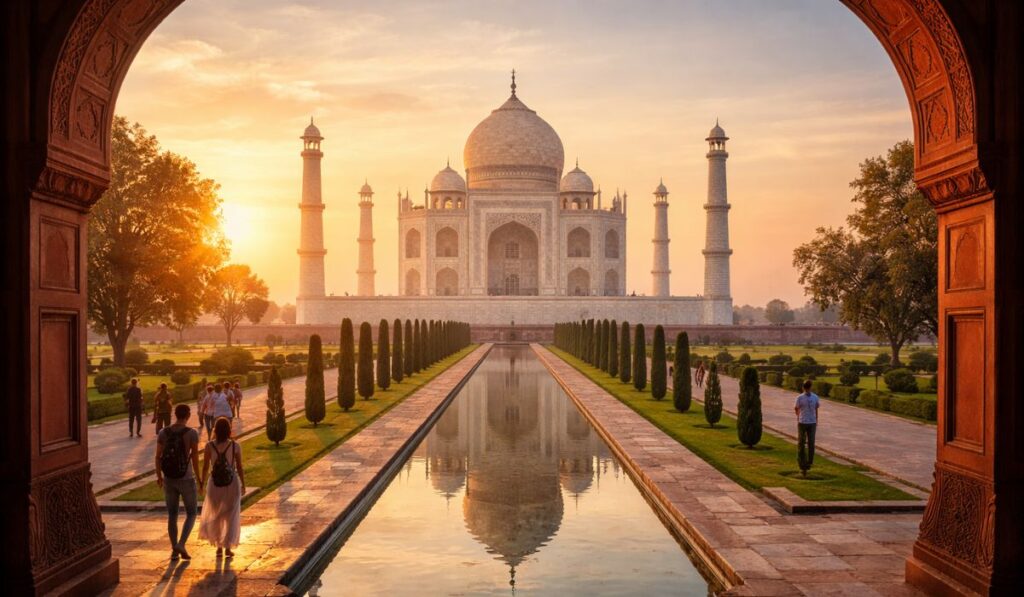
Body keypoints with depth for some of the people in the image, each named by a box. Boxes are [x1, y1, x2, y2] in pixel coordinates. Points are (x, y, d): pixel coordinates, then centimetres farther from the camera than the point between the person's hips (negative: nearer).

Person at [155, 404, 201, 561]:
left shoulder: (163, 433, -2)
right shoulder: (192, 433, -13)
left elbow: (158, 457, 0)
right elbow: (195, 458, -14)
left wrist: (159, 476, 14)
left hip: (169, 479, 3)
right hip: (186, 479, -3)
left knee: (172, 515, 15)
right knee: (191, 514, 12)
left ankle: (174, 550, 17)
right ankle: (181, 544, -6)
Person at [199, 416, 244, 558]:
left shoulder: (209, 446, -10)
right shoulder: (235, 446, -10)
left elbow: (205, 467, -5)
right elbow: (239, 468, -5)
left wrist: (202, 482, 10)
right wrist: (243, 484, 7)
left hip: (214, 484, 1)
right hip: (231, 484, -1)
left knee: (215, 515, 19)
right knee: (231, 516, 11)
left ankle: (219, 546, 21)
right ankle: (228, 547, 9)